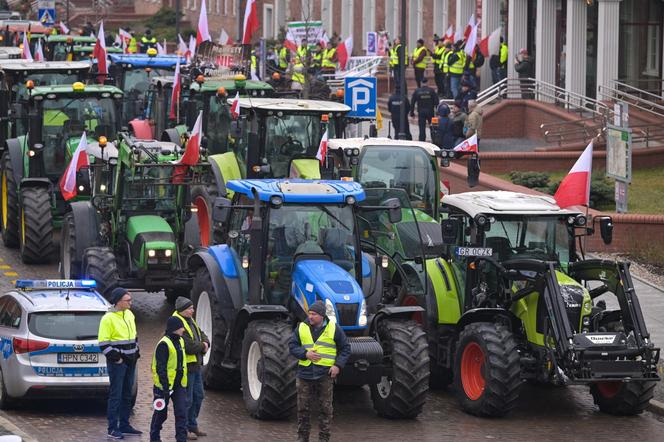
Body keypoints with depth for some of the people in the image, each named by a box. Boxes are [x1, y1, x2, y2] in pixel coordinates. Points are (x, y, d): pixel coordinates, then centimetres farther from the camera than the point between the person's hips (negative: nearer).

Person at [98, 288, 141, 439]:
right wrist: (115, 357, -17)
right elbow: (103, 343, -16)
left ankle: (124, 425, 21)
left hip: (130, 361, 8)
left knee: (127, 394, 13)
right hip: (117, 363, -8)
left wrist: (136, 352, 15)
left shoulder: (129, 315, 11)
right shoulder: (108, 319, -14)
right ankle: (113, 428, -2)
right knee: (115, 395, -6)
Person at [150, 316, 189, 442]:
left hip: (179, 384, 7)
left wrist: (183, 383, 20)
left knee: (181, 412, -4)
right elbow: (161, 368, -19)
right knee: (161, 414, 7)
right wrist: (165, 388, -22)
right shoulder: (164, 344, -16)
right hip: (165, 385, -7)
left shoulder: (180, 341, 10)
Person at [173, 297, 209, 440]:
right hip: (185, 367, -10)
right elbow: (189, 346, -25)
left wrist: (205, 344, -6)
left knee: (198, 396, 17)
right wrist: (202, 346, -7)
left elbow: (202, 335, 17)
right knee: (186, 399, -5)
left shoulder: (190, 321, 14)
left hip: (195, 365, 10)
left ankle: (192, 426, 29)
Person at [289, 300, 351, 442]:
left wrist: (338, 365, -7)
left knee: (325, 408, 2)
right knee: (303, 408, 5)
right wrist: (305, 353, -12)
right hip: (305, 373, 2)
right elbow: (292, 346, 6)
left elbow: (345, 349, 6)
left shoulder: (333, 329, 1)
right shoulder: (301, 328, 5)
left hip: (325, 374, -2)